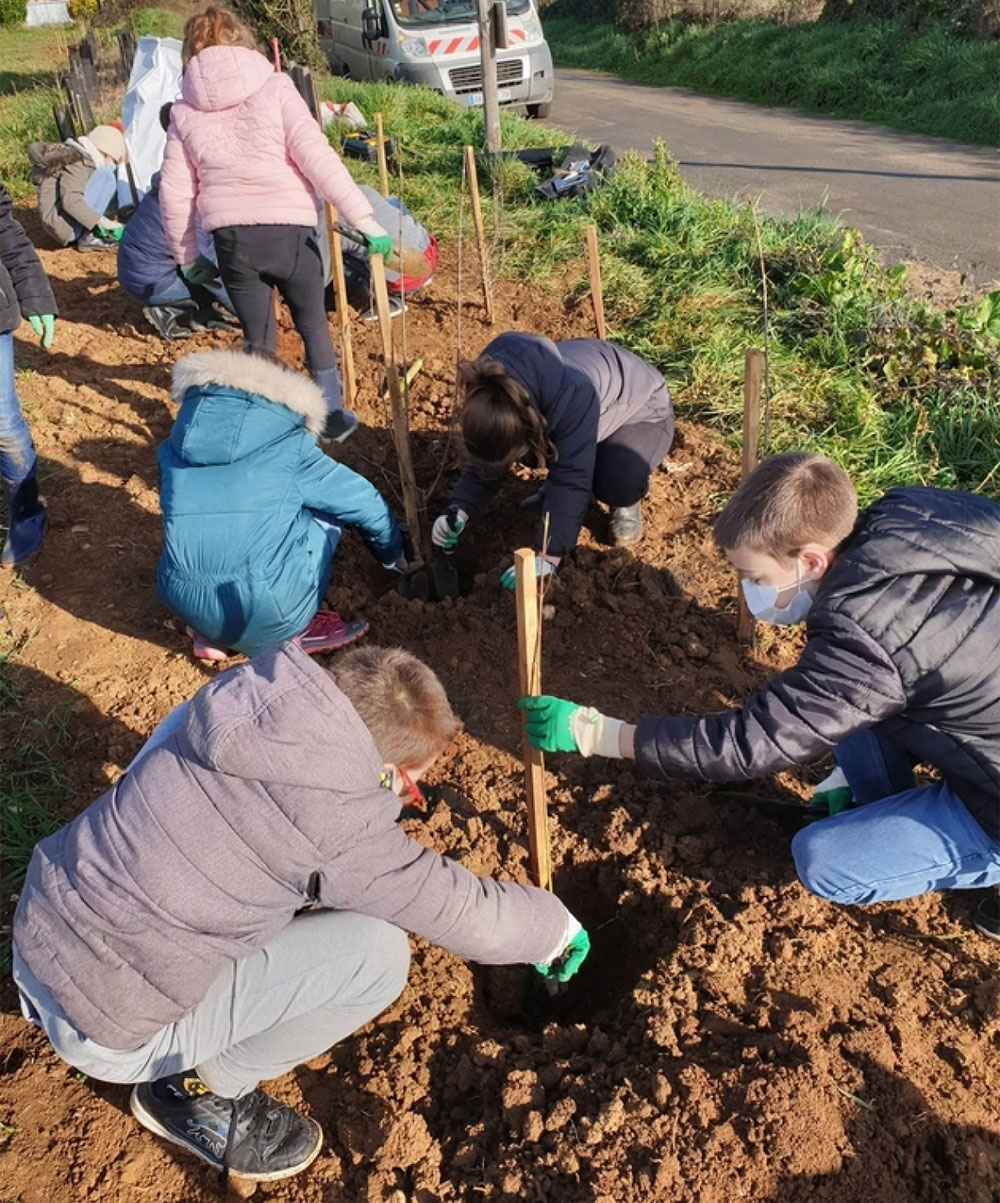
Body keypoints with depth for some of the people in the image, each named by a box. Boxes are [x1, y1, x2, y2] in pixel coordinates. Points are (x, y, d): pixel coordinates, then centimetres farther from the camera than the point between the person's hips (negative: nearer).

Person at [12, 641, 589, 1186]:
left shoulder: (239, 698, -6)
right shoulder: (342, 820, -25)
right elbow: (472, 917, -16)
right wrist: (558, 926, 6)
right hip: (105, 1028, -7)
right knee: (377, 953, -11)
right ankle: (202, 1092, 9)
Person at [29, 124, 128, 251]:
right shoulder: (76, 162, -15)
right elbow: (71, 202, -26)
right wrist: (101, 221, -28)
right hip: (63, 226, -10)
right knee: (106, 176, -14)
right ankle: (88, 237, -16)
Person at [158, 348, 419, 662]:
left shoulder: (176, 444, 13)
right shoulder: (289, 447, 2)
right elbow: (367, 504, 11)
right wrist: (394, 555, 30)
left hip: (188, 606, 5)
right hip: (269, 616, -4)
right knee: (325, 510, 17)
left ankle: (211, 633, 17)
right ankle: (294, 631, 12)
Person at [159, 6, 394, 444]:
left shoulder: (184, 111, 9)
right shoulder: (275, 87, 1)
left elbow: (174, 194, 8)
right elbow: (317, 156, -10)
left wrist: (187, 258, 19)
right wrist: (364, 218, -10)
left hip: (231, 237, 2)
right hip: (289, 229, -2)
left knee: (257, 338, 14)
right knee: (313, 322, 18)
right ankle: (332, 416, 25)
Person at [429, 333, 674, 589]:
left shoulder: (573, 394, -44)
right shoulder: (491, 390, -25)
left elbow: (572, 480, -42)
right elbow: (483, 453, -12)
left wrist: (547, 556, -44)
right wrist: (459, 510, -26)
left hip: (641, 411, -6)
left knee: (619, 477, -37)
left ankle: (623, 503, -1)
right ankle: (555, 484, 10)